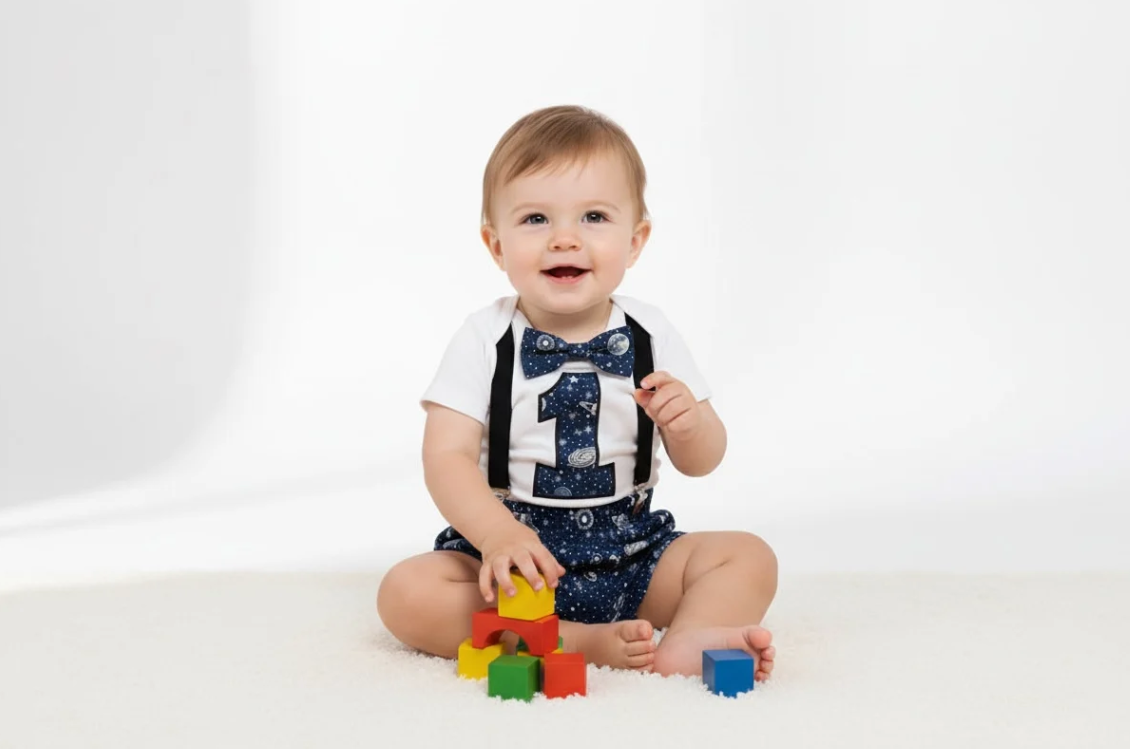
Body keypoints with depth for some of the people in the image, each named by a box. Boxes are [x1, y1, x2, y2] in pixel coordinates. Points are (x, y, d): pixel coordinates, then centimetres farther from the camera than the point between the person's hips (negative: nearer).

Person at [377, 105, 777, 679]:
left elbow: (701, 462, 5)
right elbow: (446, 455, -15)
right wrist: (496, 534, -34)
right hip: (512, 548, -2)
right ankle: (583, 642, -32)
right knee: (405, 593, -27)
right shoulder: (486, 340, -6)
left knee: (751, 558, -13)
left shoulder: (649, 335, 1)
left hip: (630, 550, 3)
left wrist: (688, 423, -21)